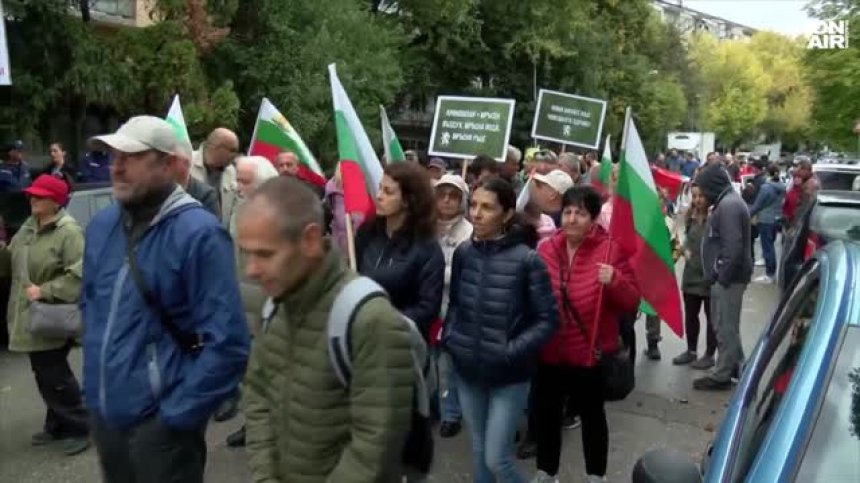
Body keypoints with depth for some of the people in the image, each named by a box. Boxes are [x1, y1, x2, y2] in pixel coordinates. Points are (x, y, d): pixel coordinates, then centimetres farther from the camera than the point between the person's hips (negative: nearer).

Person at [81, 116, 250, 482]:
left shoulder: (198, 233, -19)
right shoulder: (101, 225, 2)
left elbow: (227, 342, -21)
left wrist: (178, 414, -16)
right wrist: (94, 381, 13)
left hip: (159, 422, -6)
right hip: (103, 412, 7)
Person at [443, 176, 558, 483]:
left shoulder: (527, 259, -16)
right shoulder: (463, 253, -3)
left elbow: (547, 320, -10)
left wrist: (511, 352, -18)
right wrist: (449, 337, -4)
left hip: (509, 376, -4)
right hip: (467, 370, 4)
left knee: (497, 458, 1)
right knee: (478, 450, 19)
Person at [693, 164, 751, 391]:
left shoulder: (728, 206, -19)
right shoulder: (729, 202, 15)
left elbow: (733, 247, -26)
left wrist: (723, 276, -21)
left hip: (729, 276, -11)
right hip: (730, 274, 11)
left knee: (725, 326, -2)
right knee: (729, 324, 19)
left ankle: (721, 375, 6)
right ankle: (736, 365, 31)